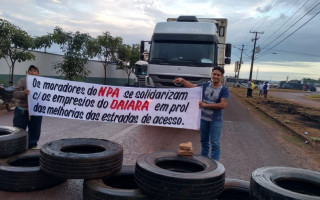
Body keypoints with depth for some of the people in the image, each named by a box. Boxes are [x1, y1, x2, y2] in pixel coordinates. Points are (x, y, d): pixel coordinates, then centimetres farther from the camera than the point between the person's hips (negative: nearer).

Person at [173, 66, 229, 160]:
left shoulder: (224, 90, -8)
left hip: (215, 121, -5)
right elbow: (191, 86, 14)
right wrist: (182, 80, -2)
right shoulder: (205, 85, 5)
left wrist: (206, 105, -19)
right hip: (203, 118, 5)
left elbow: (223, 105, -19)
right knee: (204, 142, 17)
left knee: (215, 144, -3)